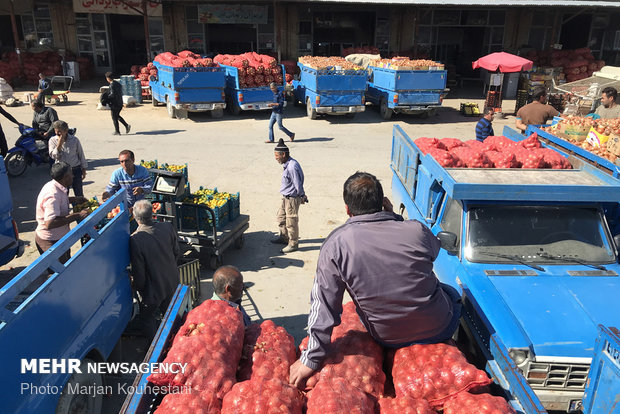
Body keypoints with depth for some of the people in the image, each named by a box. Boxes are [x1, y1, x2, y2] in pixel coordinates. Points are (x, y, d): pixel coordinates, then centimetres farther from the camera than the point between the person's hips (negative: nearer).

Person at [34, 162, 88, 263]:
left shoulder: (54, 186, -1)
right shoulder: (52, 195, -30)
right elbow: (50, 223, -37)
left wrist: (73, 199, 10)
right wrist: (77, 216, -34)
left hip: (60, 236, 10)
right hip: (50, 241, -10)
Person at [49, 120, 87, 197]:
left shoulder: (74, 139, -3)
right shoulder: (52, 140, -2)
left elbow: (81, 154, 5)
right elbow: (53, 156, -11)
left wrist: (84, 170, 8)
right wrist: (59, 144, -22)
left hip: (75, 170, -1)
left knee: (79, 194, 7)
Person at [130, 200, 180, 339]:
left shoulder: (135, 240, -31)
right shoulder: (168, 227, -16)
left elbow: (139, 273, -21)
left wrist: (136, 286, 0)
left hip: (153, 289, -5)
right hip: (173, 282, 5)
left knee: (146, 319, 21)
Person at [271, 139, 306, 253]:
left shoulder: (292, 167, -27)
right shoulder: (288, 164, 5)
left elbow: (298, 185, -21)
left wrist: (302, 196, -8)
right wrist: (302, 195, 15)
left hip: (292, 198, -10)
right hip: (286, 197, 10)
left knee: (291, 222, 3)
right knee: (281, 217, 23)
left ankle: (293, 244, 19)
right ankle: (284, 237, 41)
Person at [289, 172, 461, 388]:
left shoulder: (336, 244, -18)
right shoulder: (416, 229, -16)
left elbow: (323, 306, -19)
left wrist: (311, 360, -12)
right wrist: (393, 216, 6)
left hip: (389, 338, 1)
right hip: (438, 329, 0)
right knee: (452, 293, 33)